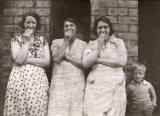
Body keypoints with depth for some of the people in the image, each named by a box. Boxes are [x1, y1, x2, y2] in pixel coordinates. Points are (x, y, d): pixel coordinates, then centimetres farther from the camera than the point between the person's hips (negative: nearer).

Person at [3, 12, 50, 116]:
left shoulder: (43, 40, 11)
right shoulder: (17, 39, 7)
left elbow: (47, 61, 0)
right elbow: (18, 60, -9)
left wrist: (27, 59, -6)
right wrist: (27, 41, -5)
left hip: (38, 80, 1)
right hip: (19, 80, -1)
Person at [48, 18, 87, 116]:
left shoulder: (83, 44, 10)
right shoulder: (56, 42, 12)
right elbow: (56, 58, -7)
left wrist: (68, 56, -5)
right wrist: (66, 40, -3)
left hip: (77, 85, 0)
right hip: (59, 84, 0)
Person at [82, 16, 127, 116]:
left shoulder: (119, 42, 8)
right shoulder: (92, 44, 11)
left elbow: (122, 61, -8)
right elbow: (86, 63, -3)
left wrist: (98, 60, -5)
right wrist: (99, 46, -3)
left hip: (115, 86, 0)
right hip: (95, 86, 1)